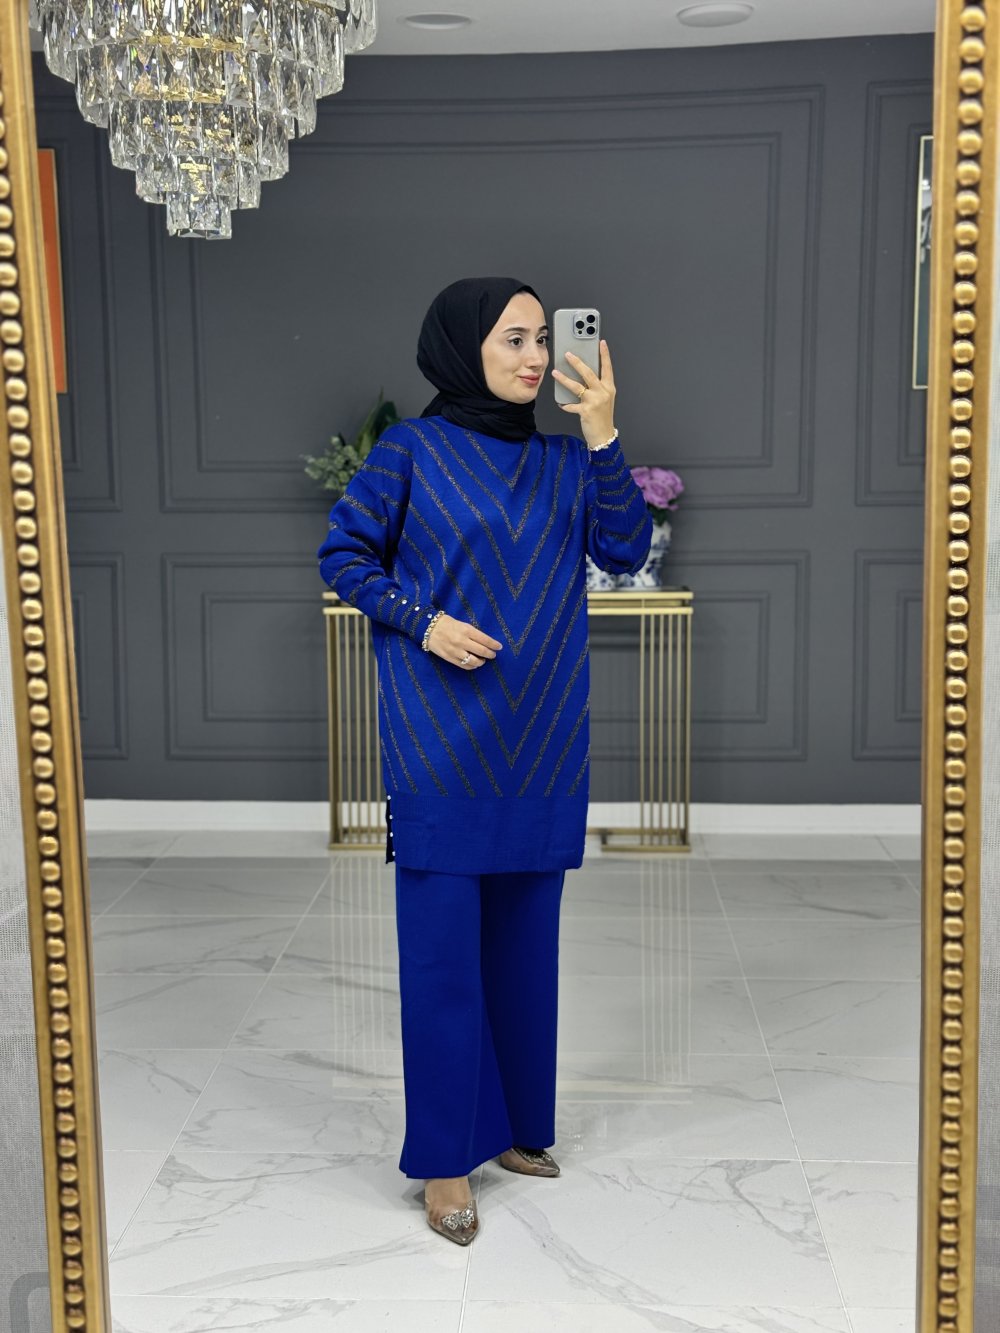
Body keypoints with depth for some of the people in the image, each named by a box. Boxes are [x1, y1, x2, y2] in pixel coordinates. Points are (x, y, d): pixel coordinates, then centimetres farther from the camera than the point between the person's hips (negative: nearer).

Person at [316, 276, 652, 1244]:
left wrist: (602, 439, -10)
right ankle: (444, 1159, 12)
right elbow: (343, 553, 1)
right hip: (441, 737, -4)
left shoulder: (563, 459, 9)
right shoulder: (409, 450, -2)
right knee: (442, 940, 0)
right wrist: (421, 621, -13)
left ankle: (513, 1121, 29)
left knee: (525, 932, 12)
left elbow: (624, 552, -1)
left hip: (542, 738, 5)